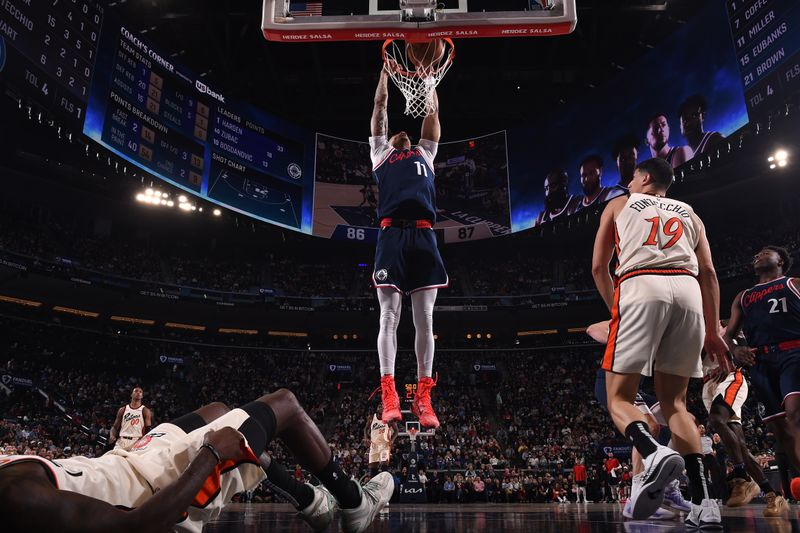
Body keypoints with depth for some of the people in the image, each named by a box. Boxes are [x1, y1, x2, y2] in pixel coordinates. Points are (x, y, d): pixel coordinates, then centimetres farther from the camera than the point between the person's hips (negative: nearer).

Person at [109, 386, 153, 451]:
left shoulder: (145, 411, 5)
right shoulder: (123, 410, 13)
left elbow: (148, 429, 0)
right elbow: (115, 427, 15)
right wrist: (112, 436, -5)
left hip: (137, 442, -3)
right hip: (122, 441, 3)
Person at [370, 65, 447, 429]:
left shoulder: (425, 153, 33)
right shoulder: (380, 153, 27)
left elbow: (433, 111, 32)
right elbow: (380, 105, 28)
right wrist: (386, 69, 33)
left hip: (423, 236, 2)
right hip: (392, 235, -2)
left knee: (425, 320, -1)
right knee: (389, 317, -7)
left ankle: (423, 398, 2)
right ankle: (389, 396, -7)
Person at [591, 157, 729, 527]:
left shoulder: (619, 204, 23)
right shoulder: (688, 213, 30)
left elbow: (598, 267, 16)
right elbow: (708, 273, 17)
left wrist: (617, 310, 27)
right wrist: (712, 331, 17)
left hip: (640, 288, -3)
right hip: (687, 291, 4)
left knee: (619, 398, 0)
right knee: (673, 401, 11)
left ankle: (654, 454, -31)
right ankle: (703, 503, -1)